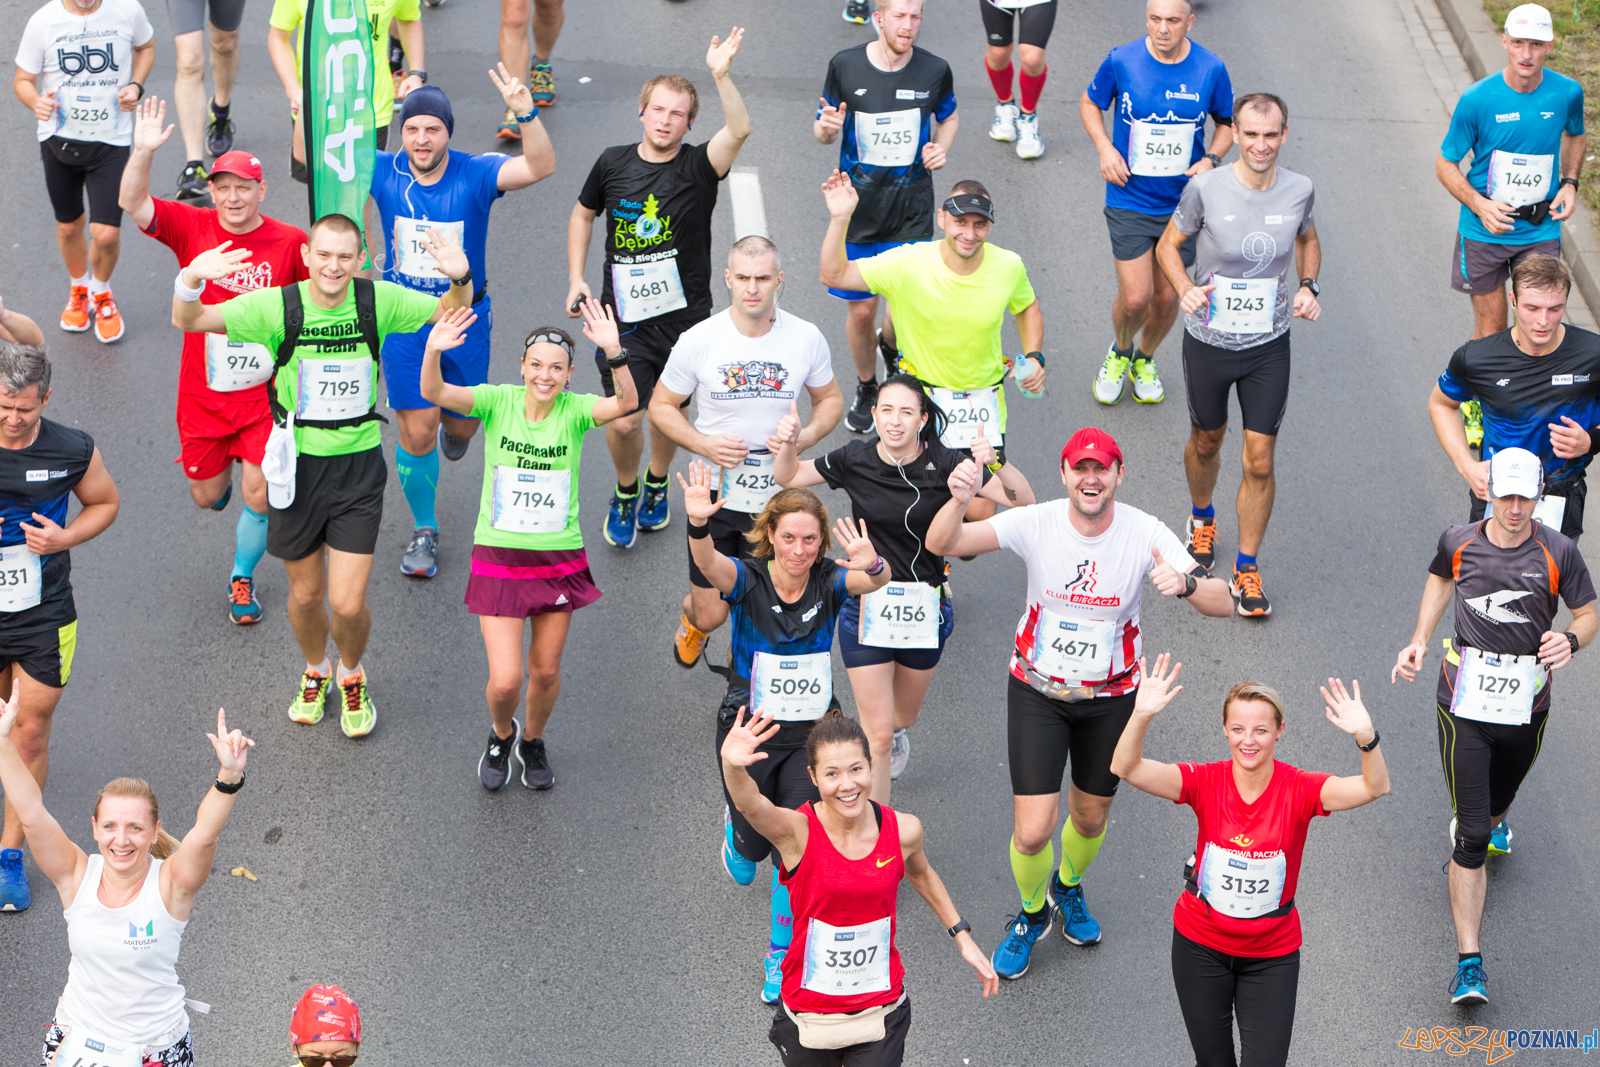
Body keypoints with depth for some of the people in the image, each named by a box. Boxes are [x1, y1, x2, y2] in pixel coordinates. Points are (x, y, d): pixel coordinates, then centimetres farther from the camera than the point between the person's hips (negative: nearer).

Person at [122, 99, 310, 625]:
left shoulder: (290, 242, -8)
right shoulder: (192, 227, -7)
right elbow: (132, 203, -20)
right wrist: (143, 152, -35)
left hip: (264, 392, -1)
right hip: (203, 393, 1)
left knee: (258, 497, -4)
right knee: (207, 496, 12)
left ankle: (242, 580, 21)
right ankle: (219, 469, 51)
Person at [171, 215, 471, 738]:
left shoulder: (378, 301, -9)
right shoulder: (278, 306, -13)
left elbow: (451, 313, 2)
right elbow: (188, 321, -16)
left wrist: (461, 279, -21)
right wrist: (191, 280, -39)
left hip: (358, 465, 0)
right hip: (298, 464, 0)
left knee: (348, 604, -4)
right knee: (306, 594, 14)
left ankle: (352, 676, 29)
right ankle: (315, 671, 46)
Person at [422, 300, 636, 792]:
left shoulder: (574, 411, -9)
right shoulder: (499, 401, -10)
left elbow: (627, 403, -29)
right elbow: (434, 392, -25)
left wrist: (615, 353, -46)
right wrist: (433, 352, -46)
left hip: (559, 560, 1)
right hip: (499, 556, -1)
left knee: (545, 671, 14)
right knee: (505, 680, -5)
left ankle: (533, 742, 45)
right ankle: (502, 735, 30)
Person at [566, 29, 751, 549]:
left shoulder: (698, 166, -10)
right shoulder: (613, 163, -1)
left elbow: (739, 130, -30)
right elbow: (583, 215, 16)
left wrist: (721, 75, -44)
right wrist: (576, 278, 6)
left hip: (685, 318, 0)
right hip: (623, 319, 0)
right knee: (623, 422, -7)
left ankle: (657, 484, 44)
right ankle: (626, 492, 23)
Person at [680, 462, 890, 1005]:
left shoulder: (829, 582, -10)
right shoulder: (747, 580, -14)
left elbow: (878, 579, -32)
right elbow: (709, 563, -37)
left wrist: (870, 567, -58)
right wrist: (699, 525, -60)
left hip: (813, 733, 1)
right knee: (755, 842, 12)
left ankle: (782, 957, 12)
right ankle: (739, 827, 51)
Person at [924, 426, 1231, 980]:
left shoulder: (1144, 533, -17)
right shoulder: (1036, 523, -18)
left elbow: (1222, 603, -21)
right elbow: (942, 544, -25)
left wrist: (1186, 583, -44)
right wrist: (958, 500, -48)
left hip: (1111, 698, 1)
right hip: (1037, 691, -1)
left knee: (1090, 818, 17)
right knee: (1032, 831, -7)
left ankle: (1068, 888, 53)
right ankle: (1032, 913, 26)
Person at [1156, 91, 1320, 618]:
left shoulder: (1299, 190, -8)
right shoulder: (1206, 188, -16)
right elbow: (1168, 244, -1)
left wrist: (1309, 286, -3)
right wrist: (1185, 289, -20)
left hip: (1269, 345, 1)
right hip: (1209, 341, -1)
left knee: (1260, 461, -2)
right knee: (1206, 441, 20)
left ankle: (1246, 569, 14)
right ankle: (1202, 518, 52)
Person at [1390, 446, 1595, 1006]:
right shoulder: (1458, 543, -5)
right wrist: (1420, 639, 7)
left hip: (1526, 708, 1)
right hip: (1464, 704, -1)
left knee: (1495, 805, 24)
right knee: (1471, 836, -8)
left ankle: (1489, 826, 65)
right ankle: (1469, 963, -8)